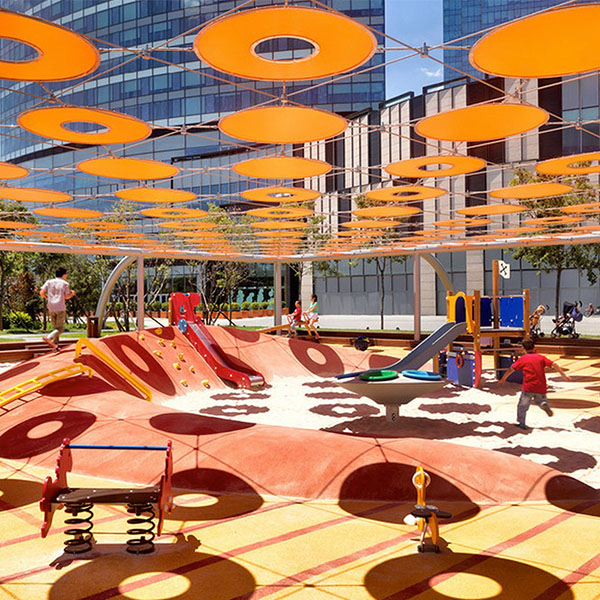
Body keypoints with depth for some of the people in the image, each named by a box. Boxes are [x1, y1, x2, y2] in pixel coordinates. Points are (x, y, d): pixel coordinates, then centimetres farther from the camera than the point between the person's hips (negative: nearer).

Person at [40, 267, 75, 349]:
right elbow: (66, 297, -2)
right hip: (60, 308, -5)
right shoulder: (65, 283, 0)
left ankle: (55, 344, 7)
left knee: (55, 328, 15)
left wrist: (47, 297, 21)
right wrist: (72, 293, 19)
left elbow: (41, 293, 2)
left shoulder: (49, 282, 10)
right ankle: (48, 337, -28)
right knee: (60, 329, -5)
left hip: (51, 308, 5)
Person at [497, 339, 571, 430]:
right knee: (540, 400, 23)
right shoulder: (541, 357, 9)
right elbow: (553, 365, -1)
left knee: (522, 406, 10)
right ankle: (544, 404, -10)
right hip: (541, 388, 2)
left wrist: (503, 378, 18)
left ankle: (521, 423, 6)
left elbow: (511, 369, 7)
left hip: (528, 388, -2)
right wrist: (563, 374, -2)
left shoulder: (522, 359, 4)